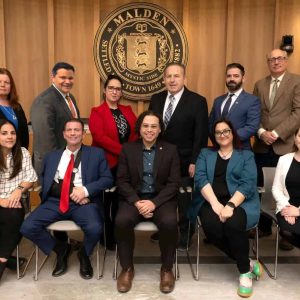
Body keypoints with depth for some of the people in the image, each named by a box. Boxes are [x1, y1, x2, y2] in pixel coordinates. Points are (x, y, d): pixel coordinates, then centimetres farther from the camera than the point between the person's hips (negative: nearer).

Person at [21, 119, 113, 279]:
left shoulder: (96, 154, 11)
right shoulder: (51, 156, 19)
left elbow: (107, 179, 4)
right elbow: (44, 181, 11)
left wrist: (85, 189, -13)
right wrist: (70, 193, -7)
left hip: (83, 202, -3)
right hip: (55, 201, 3)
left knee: (95, 228, -31)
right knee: (27, 227, -18)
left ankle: (84, 254, 7)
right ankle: (60, 249, 10)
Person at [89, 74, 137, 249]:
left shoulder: (127, 110, 14)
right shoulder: (97, 112, -3)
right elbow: (100, 137, -16)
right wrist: (123, 151, -21)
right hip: (107, 163, -4)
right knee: (107, 202, 6)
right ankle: (107, 238, 20)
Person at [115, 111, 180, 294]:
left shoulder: (170, 150, 5)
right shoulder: (128, 149, 7)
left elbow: (174, 183, -2)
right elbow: (122, 181, 1)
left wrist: (154, 202, -16)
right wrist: (137, 202, -16)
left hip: (162, 199, 0)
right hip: (134, 198, 1)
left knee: (169, 222, -31)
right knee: (122, 221, -29)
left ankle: (167, 269, -4)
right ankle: (127, 268, -5)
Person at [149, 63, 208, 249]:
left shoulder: (197, 101, -7)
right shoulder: (156, 99, 7)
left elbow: (201, 136, -10)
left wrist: (195, 162, -15)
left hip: (184, 162, -4)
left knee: (184, 201, 9)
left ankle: (184, 236, 27)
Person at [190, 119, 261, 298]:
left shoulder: (246, 155, 14)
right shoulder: (205, 154, 18)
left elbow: (248, 184, -2)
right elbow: (200, 178, 1)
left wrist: (230, 205, -19)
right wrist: (215, 204, -16)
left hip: (239, 202, -1)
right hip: (211, 201, 2)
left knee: (233, 223, -34)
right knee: (212, 225, -31)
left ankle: (245, 272, -11)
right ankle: (248, 262, -9)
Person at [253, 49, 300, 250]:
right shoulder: (260, 85, 13)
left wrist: (276, 133, -16)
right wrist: (261, 132, -9)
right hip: (262, 146, 4)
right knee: (262, 189, 9)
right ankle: (264, 227, 25)